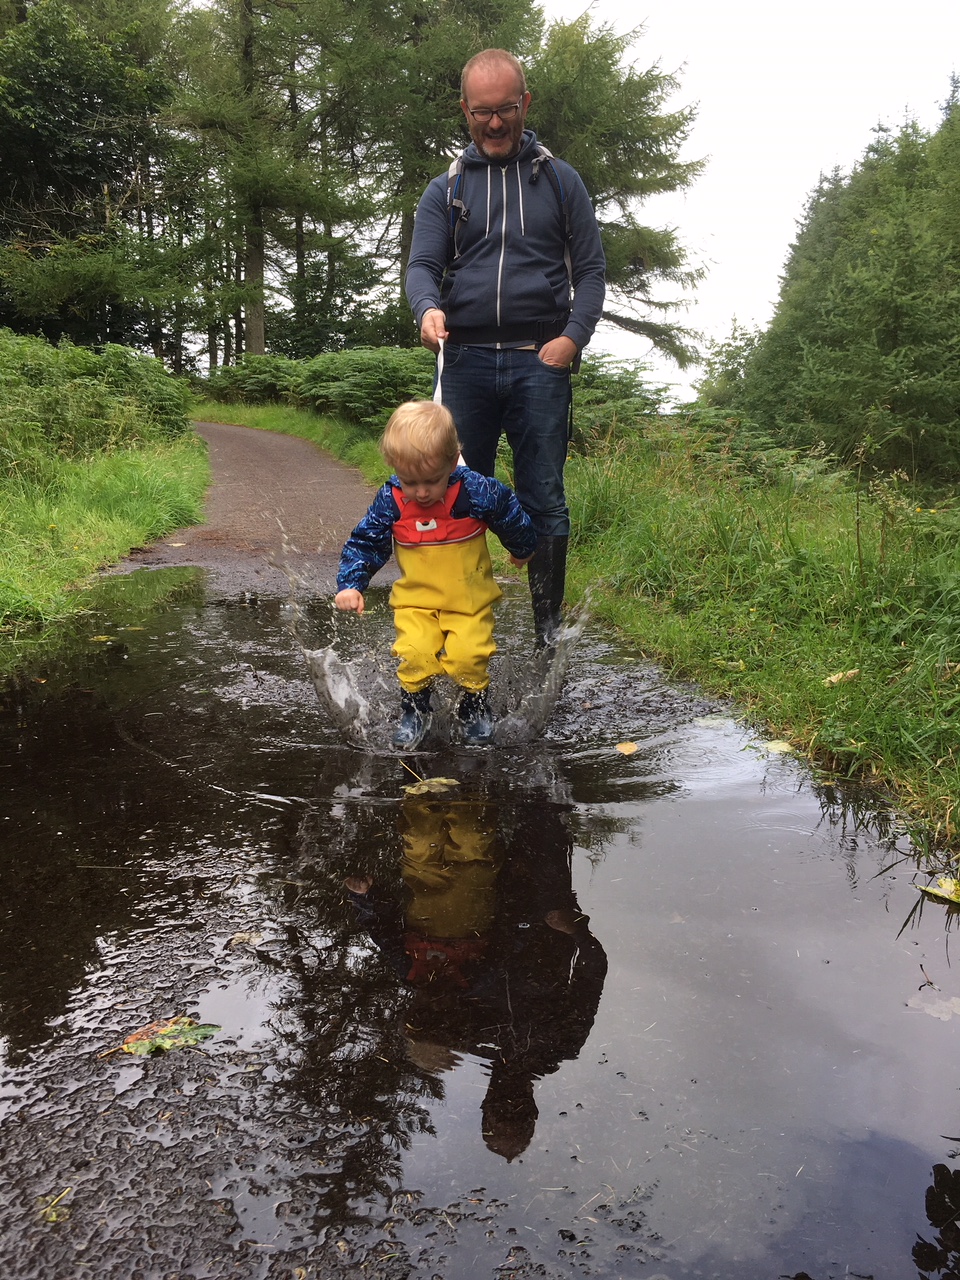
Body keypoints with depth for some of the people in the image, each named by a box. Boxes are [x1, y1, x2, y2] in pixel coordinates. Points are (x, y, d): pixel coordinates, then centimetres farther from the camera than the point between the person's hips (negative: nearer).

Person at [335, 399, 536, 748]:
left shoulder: (478, 491, -16)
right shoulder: (391, 500, -11)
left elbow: (513, 518, 4)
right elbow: (364, 542, 1)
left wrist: (522, 550, 21)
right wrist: (350, 585, -10)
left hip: (470, 599, -1)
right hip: (415, 600, 1)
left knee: (468, 655, -16)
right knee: (414, 654, -18)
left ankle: (475, 707, 15)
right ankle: (414, 711, 10)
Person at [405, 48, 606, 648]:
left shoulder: (560, 180, 13)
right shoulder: (445, 189, 15)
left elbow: (591, 269, 8)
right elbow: (422, 265, 4)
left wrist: (574, 335, -9)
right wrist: (428, 308, -20)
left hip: (539, 362, -1)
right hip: (466, 361, 2)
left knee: (545, 502, -1)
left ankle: (549, 629, 8)